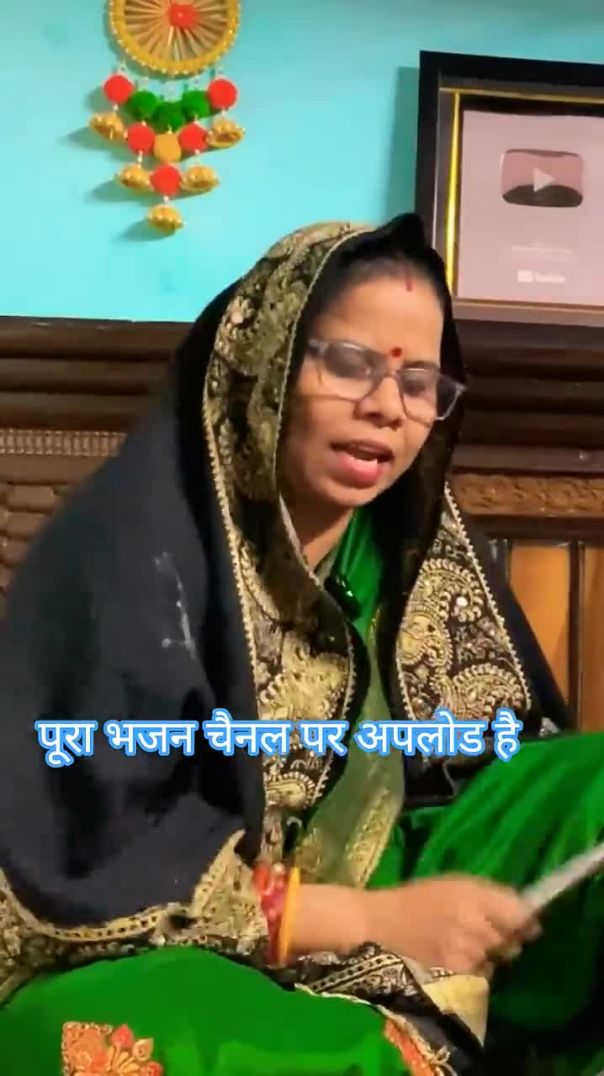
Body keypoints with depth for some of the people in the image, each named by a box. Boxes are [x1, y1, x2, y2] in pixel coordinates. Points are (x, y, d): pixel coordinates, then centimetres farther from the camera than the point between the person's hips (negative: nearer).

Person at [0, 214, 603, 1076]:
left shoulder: (421, 546, 3)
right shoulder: (131, 547, -15)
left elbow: (515, 752, 11)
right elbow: (84, 861, -18)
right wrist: (367, 919, -21)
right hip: (188, 959, -5)